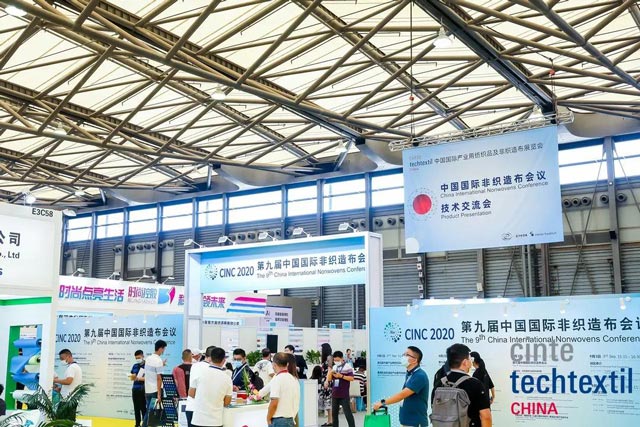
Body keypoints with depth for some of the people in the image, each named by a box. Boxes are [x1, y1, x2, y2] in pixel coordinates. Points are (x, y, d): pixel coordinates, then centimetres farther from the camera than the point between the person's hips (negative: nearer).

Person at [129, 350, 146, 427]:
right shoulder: (135, 366, 12)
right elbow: (132, 378, 14)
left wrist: (139, 378, -19)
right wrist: (132, 376, -8)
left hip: (143, 390, -6)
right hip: (135, 389, 6)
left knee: (143, 408, -4)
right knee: (136, 408, 9)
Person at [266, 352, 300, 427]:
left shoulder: (277, 379, -12)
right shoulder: (294, 379, 10)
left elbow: (274, 403, -17)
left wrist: (268, 419, -5)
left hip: (278, 420, -7)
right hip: (291, 420, 7)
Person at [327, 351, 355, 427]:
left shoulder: (347, 367, -5)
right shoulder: (334, 367, 12)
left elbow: (351, 378, -13)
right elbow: (329, 379, 13)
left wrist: (341, 376, -19)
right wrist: (330, 373, -7)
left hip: (344, 395, -6)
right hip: (334, 394, 6)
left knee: (347, 412, -6)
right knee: (334, 413, 12)